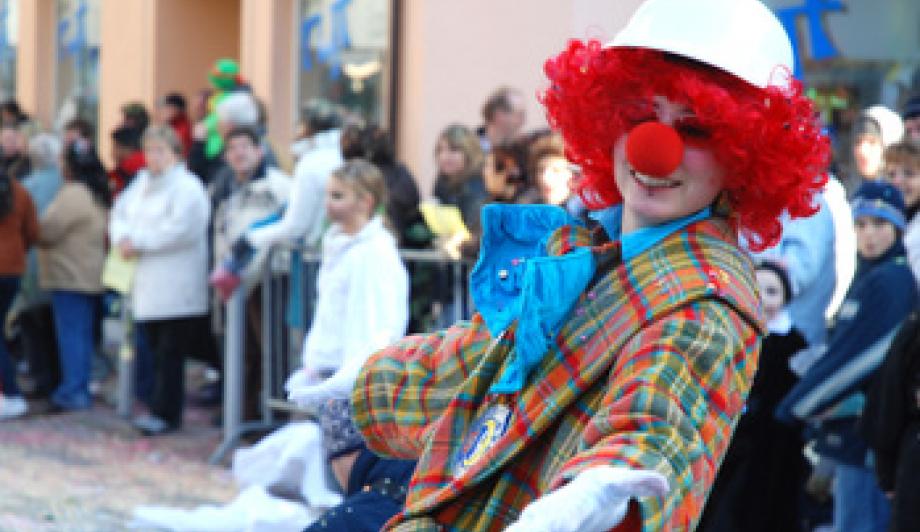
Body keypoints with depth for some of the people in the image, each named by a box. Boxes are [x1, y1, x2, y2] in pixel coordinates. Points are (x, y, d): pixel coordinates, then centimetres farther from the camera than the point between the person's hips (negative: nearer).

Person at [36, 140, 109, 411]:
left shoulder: (73, 195, -18)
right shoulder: (100, 195, 12)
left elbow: (47, 231, -17)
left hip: (69, 275, -9)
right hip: (91, 274, 9)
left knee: (71, 332, -5)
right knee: (84, 333, 13)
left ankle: (73, 391, -5)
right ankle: (80, 387, 18)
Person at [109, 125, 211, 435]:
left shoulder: (187, 187, -8)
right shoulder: (142, 183, 17)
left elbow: (181, 230, -19)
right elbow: (121, 213, 18)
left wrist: (138, 243, -15)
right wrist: (122, 237, -5)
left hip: (177, 290, -8)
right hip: (148, 286, 8)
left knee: (170, 353, -6)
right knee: (156, 349, 9)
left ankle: (165, 413, -3)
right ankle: (160, 408, 15)